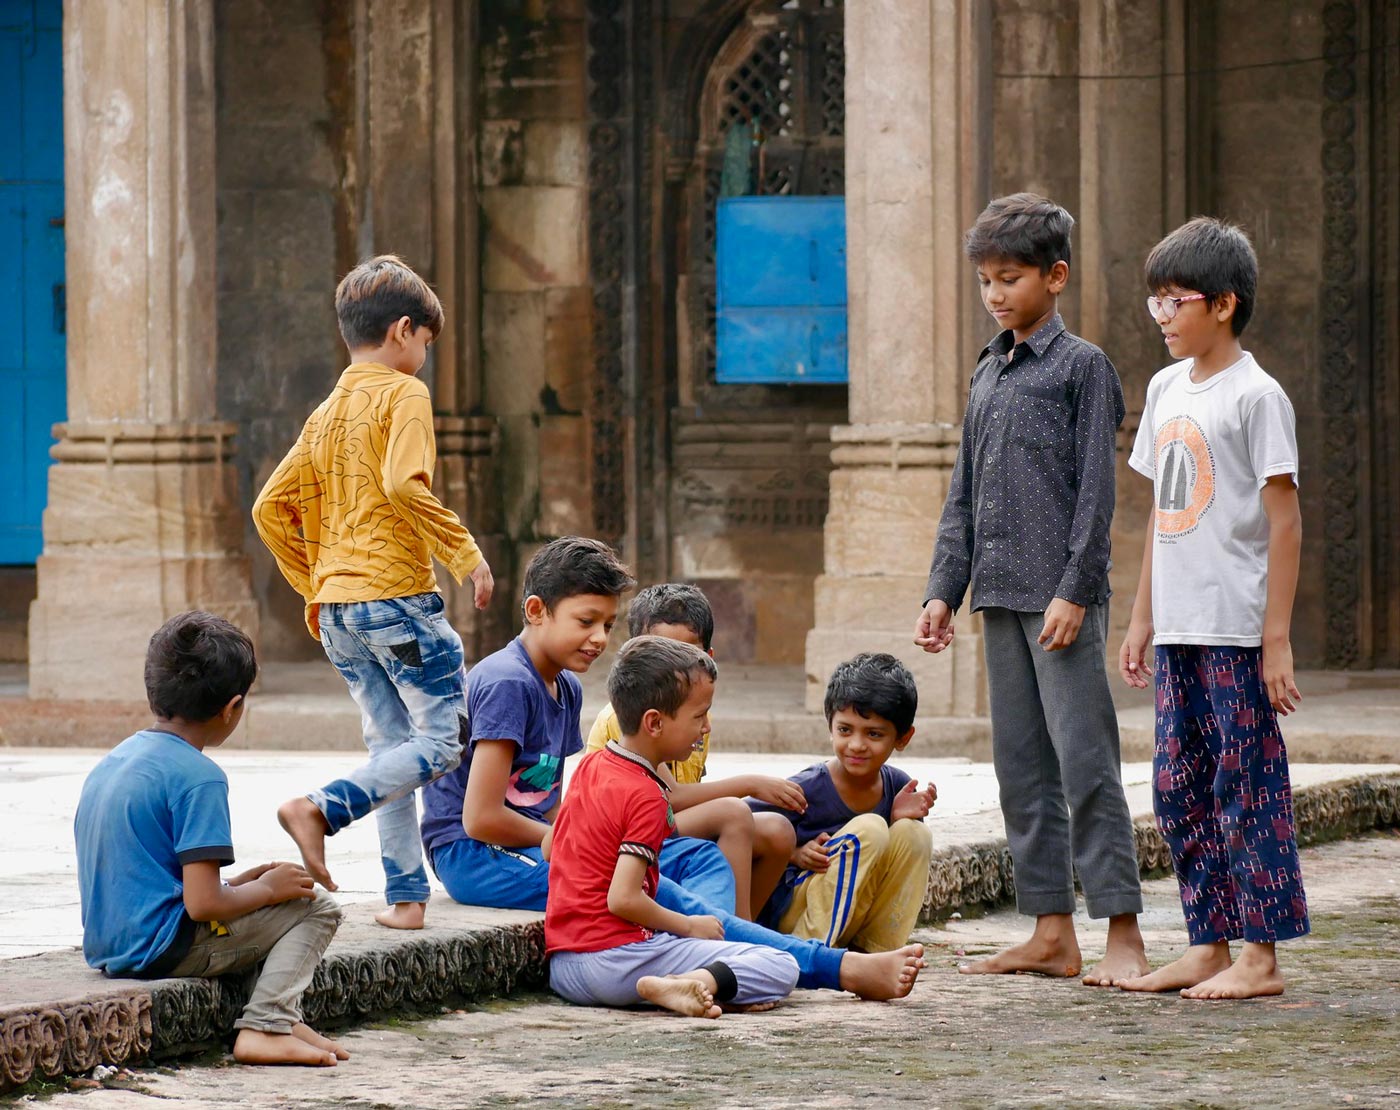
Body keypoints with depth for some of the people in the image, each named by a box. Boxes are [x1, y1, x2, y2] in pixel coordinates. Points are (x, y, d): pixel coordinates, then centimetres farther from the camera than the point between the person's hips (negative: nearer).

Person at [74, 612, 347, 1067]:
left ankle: (278, 1018, 10)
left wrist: (243, 883, 16)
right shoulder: (198, 777, -16)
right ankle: (264, 1027, -14)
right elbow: (203, 904, -21)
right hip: (163, 949, -9)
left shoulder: (112, 761, 12)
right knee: (318, 909, 1)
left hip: (105, 951, 9)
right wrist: (267, 889, -3)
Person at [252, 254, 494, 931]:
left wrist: (313, 587, 22)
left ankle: (405, 896, 7)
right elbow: (404, 485, -22)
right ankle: (321, 809, -21)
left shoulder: (327, 413, 17)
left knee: (391, 745, 12)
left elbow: (271, 508, 16)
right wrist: (467, 555, -15)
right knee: (444, 738, -4)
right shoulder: (404, 394, -5)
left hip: (337, 607, 8)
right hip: (397, 595, -8)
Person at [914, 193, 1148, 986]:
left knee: (1085, 758, -10)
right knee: (1022, 765, 7)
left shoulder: (1082, 365, -4)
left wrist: (1074, 591, -15)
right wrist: (944, 589, 11)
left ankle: (1124, 934, -8)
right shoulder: (988, 373, 16)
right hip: (1001, 593, 7)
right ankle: (1052, 932, 10)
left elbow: (1096, 488, -9)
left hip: (1063, 597, -7)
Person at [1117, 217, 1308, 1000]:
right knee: (1180, 789, 8)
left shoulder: (1255, 394, -9)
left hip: (1238, 632, -8)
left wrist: (1277, 638, -15)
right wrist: (1142, 619, 18)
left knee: (1248, 783, -4)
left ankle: (1260, 956, 0)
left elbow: (1285, 521, -11)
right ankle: (1209, 947, 14)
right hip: (1179, 632, 8)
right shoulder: (1167, 389, 14)